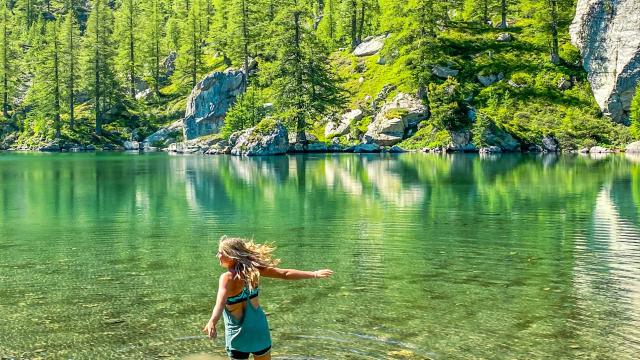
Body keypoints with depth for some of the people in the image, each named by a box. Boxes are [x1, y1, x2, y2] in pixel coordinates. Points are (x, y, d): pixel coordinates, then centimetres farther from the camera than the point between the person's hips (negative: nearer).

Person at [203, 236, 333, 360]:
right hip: (260, 328, 6)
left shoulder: (227, 278, -20)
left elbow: (220, 303, -38)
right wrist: (314, 274, 4)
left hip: (238, 333, -6)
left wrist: (212, 323, -55)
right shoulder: (254, 269, -4)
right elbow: (285, 273, -3)